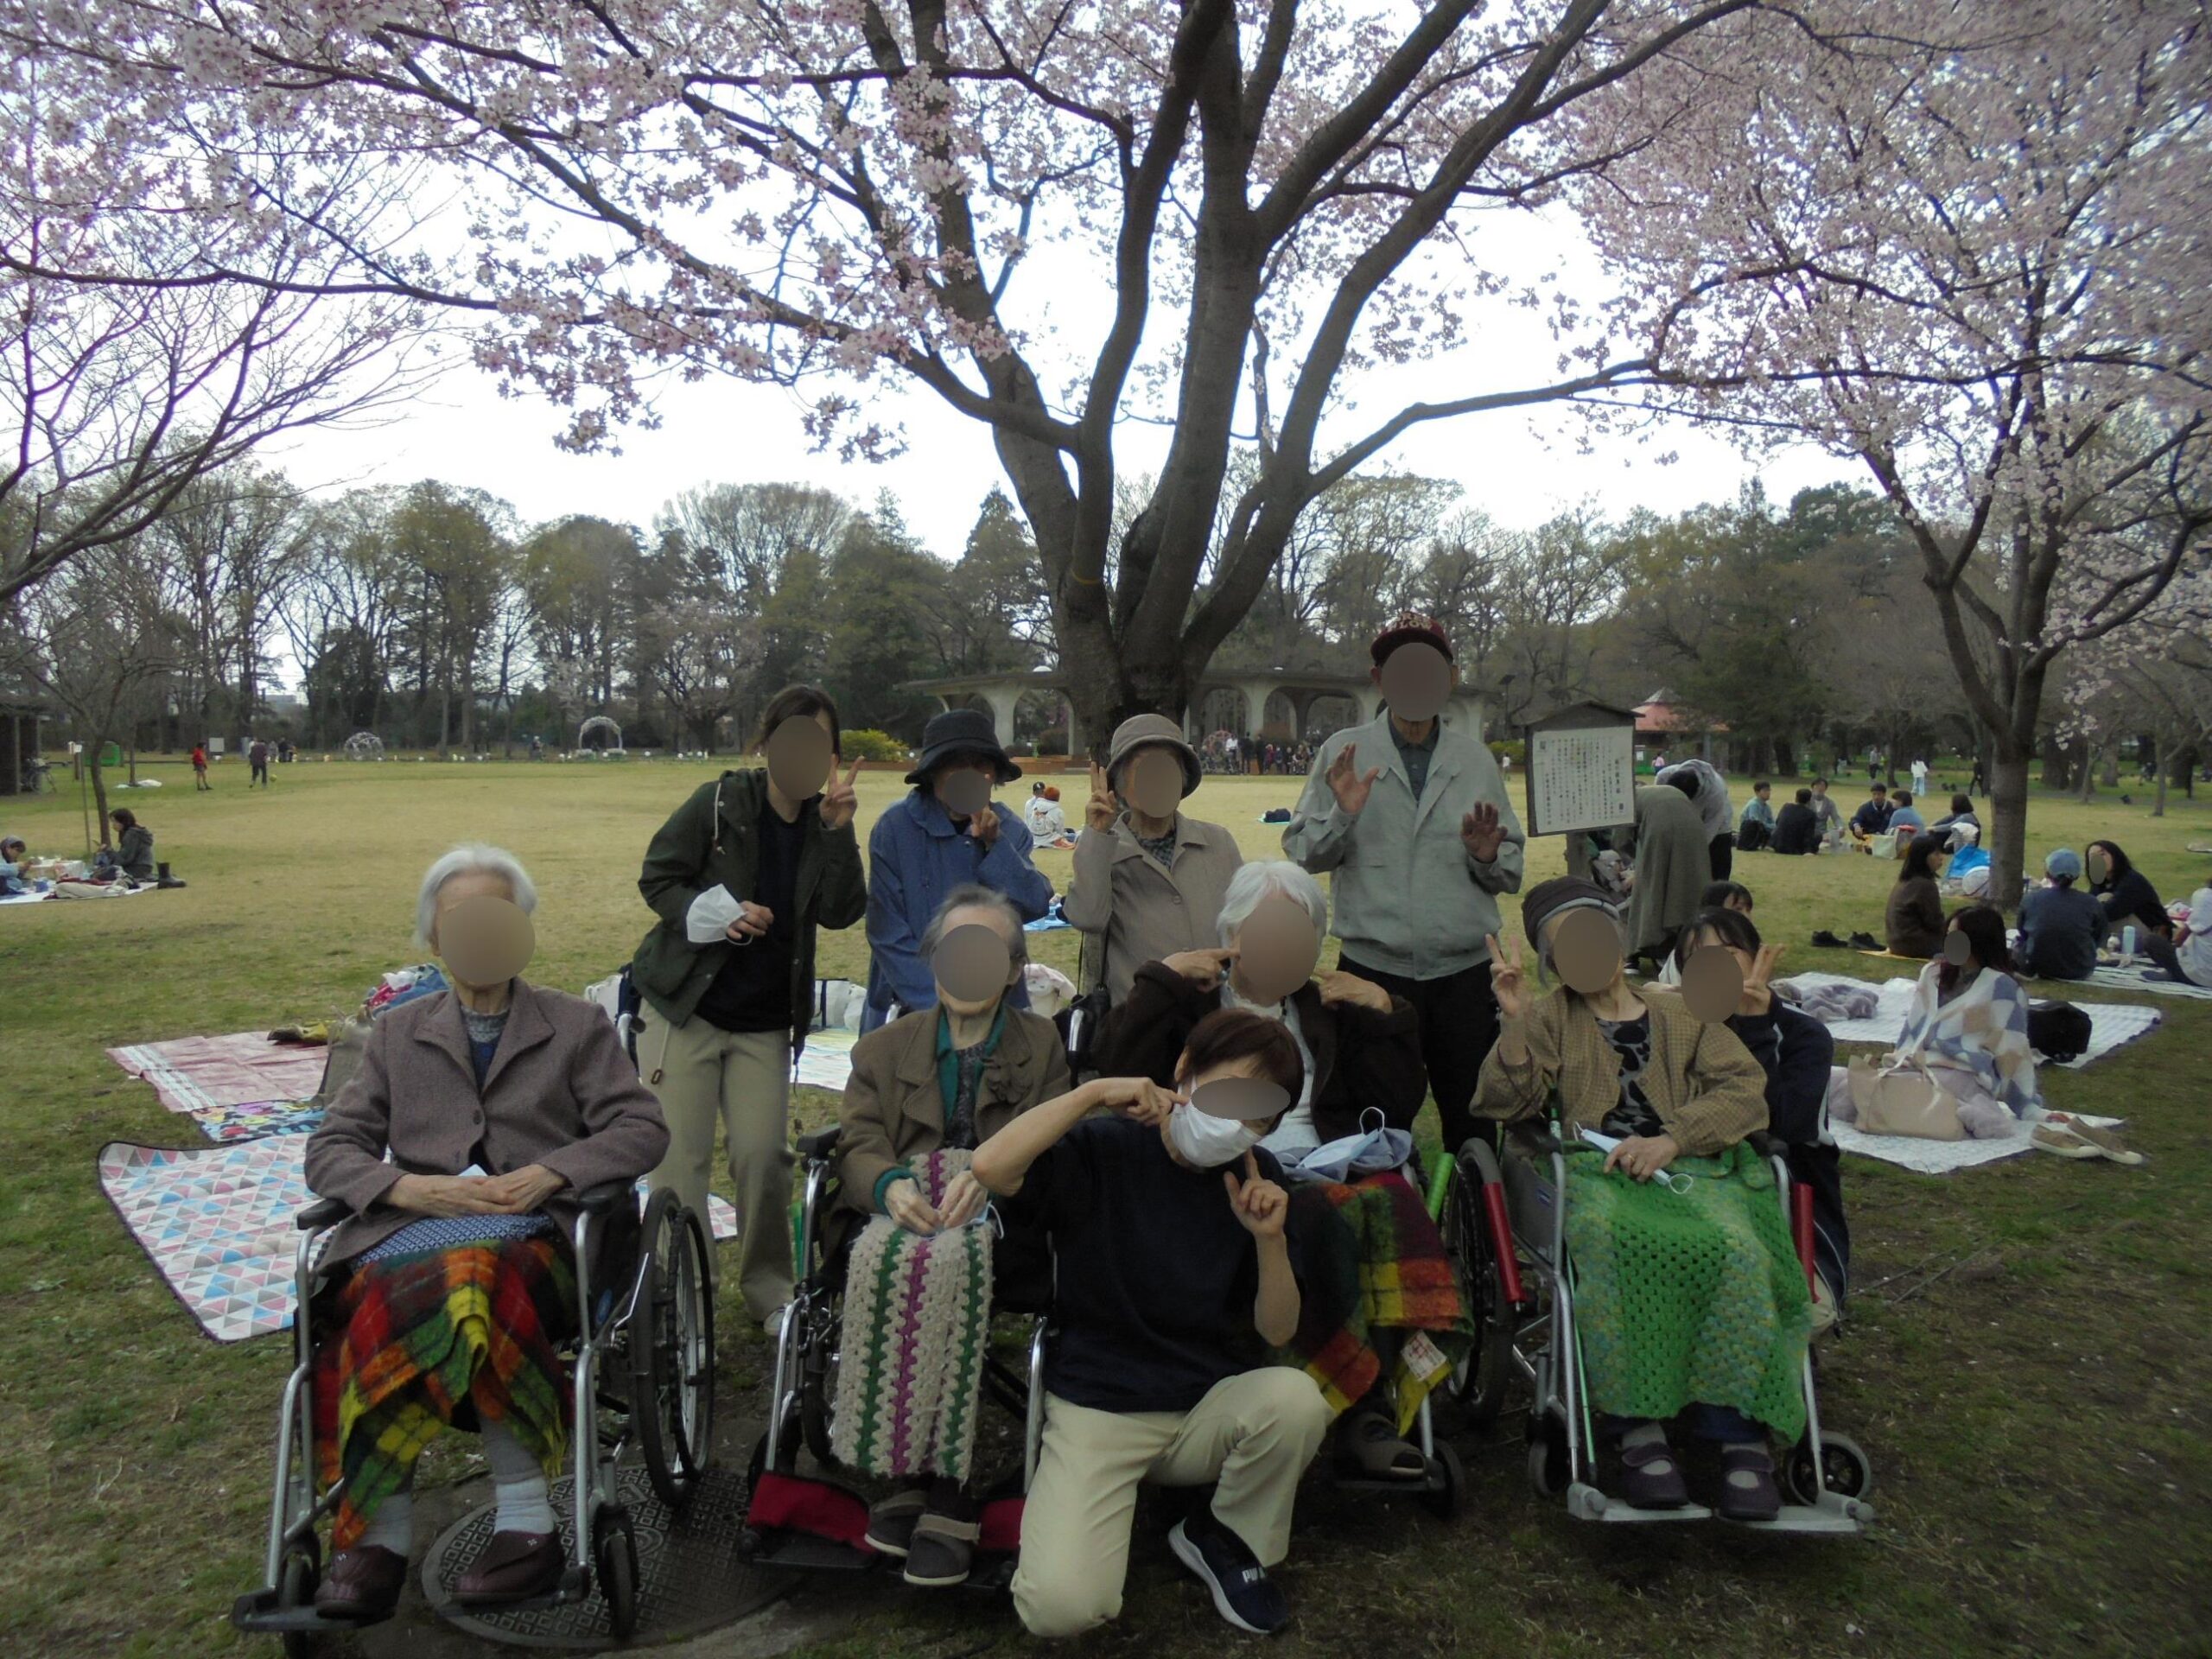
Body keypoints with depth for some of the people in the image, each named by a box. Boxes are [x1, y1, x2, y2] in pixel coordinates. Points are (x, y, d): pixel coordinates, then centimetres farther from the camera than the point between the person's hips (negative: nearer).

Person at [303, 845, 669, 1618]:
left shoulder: (577, 1025, 14)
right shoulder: (397, 1032, 21)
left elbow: (643, 1129, 4)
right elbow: (329, 1150, 12)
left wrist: (548, 1173, -12)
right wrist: (411, 1187, -8)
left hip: (533, 1233, -2)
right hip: (410, 1228, 2)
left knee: (470, 1280, -36)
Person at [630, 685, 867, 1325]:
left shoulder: (826, 821, 0)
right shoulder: (719, 803, -10)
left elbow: (841, 912, -10)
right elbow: (656, 877, -5)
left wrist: (838, 833, -20)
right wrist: (716, 913, -21)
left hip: (765, 1021, 3)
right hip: (685, 1006, -3)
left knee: (764, 1155, 1)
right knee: (681, 1158, -1)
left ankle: (768, 1288, 21)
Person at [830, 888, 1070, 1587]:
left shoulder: (1043, 1045, 17)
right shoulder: (884, 1047, 20)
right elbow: (858, 1144, 6)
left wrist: (989, 1175, -19)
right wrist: (892, 1185, -18)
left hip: (1002, 1218, -2)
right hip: (900, 1211, 2)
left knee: (949, 1261, -35)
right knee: (883, 1257, -34)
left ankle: (943, 1481, -28)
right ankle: (911, 1466, -25)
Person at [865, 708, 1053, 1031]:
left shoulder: (1009, 828, 2)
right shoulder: (896, 828, -8)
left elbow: (1035, 906, -8)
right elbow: (887, 933, -9)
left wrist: (995, 843, -19)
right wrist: (936, 1006, -14)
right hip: (912, 1011, -2)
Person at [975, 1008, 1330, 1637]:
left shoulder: (1256, 1177, 0)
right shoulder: (1103, 1148, -10)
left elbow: (1277, 1332, -2)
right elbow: (991, 1167, -30)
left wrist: (1270, 1238, -19)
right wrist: (1095, 1093, -29)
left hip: (1213, 1405, 4)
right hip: (1099, 1404, -3)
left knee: (1296, 1399, -29)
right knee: (1060, 1607, -24)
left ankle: (1228, 1540, 2)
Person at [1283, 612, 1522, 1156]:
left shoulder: (1475, 758, 8)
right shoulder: (1344, 754, 2)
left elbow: (1512, 875, 10)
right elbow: (1299, 854, -4)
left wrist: (1488, 854, -11)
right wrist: (1342, 814, -21)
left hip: (1463, 973, 2)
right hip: (1374, 972, -2)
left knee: (1477, 1130, 10)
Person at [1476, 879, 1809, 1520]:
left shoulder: (1684, 1014, 23)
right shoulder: (1553, 1018, 22)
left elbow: (1745, 1090, 7)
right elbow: (1502, 1104, 9)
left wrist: (1672, 1137, -10)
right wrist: (1515, 1020, -4)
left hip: (1694, 1164, 1)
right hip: (1601, 1170, -1)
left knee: (1736, 1246, -34)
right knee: (1612, 1237, -37)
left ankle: (1741, 1432, -26)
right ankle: (1637, 1426, -31)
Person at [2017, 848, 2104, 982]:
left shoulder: (2029, 899, -13)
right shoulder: (2092, 904, -12)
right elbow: (2098, 941, 6)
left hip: (2037, 968, -2)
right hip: (2079, 972, 2)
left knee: (2017, 943, 28)